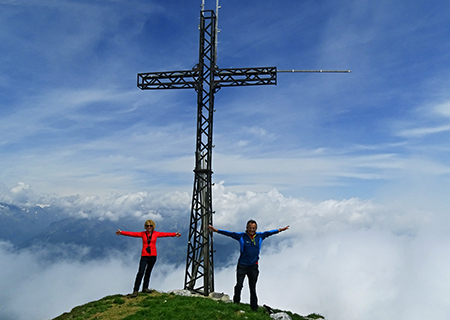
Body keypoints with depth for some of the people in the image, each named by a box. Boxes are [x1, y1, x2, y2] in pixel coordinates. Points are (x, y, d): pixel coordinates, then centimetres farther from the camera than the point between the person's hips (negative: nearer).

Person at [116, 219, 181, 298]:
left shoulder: (156, 233, 3)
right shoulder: (142, 234, 0)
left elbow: (165, 234, -5)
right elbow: (132, 234, -7)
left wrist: (174, 234, -15)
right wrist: (122, 232, -17)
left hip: (153, 256, 2)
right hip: (144, 256, -2)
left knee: (148, 272, 12)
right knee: (140, 272, -9)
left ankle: (145, 287, 27)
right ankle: (135, 291, -2)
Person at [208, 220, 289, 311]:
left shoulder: (260, 236, 3)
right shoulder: (241, 236, -5)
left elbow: (269, 232, 15)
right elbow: (229, 233, -6)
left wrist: (281, 229, 23)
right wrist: (216, 230, -11)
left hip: (254, 266, 2)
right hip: (242, 266, -2)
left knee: (253, 288, 11)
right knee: (239, 285, -8)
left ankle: (254, 308, 26)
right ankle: (235, 303, 15)